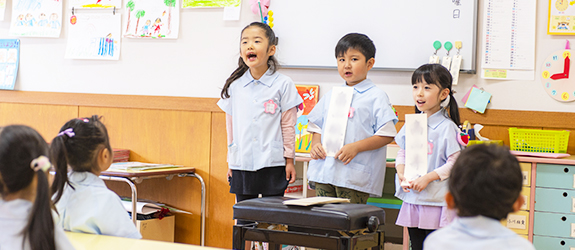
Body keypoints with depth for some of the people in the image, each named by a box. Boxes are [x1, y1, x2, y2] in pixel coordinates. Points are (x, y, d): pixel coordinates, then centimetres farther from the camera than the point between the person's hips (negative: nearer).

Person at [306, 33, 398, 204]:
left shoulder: (376, 96, 0)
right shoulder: (330, 96, 18)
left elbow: (387, 135, -6)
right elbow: (317, 126, 24)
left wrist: (356, 147, -17)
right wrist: (315, 144, 2)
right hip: (324, 171, 5)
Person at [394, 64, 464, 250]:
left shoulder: (447, 127, -10)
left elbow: (454, 162, -13)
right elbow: (402, 153, 15)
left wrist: (428, 178, -19)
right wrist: (401, 172, -4)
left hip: (437, 201, -6)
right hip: (412, 198, 6)